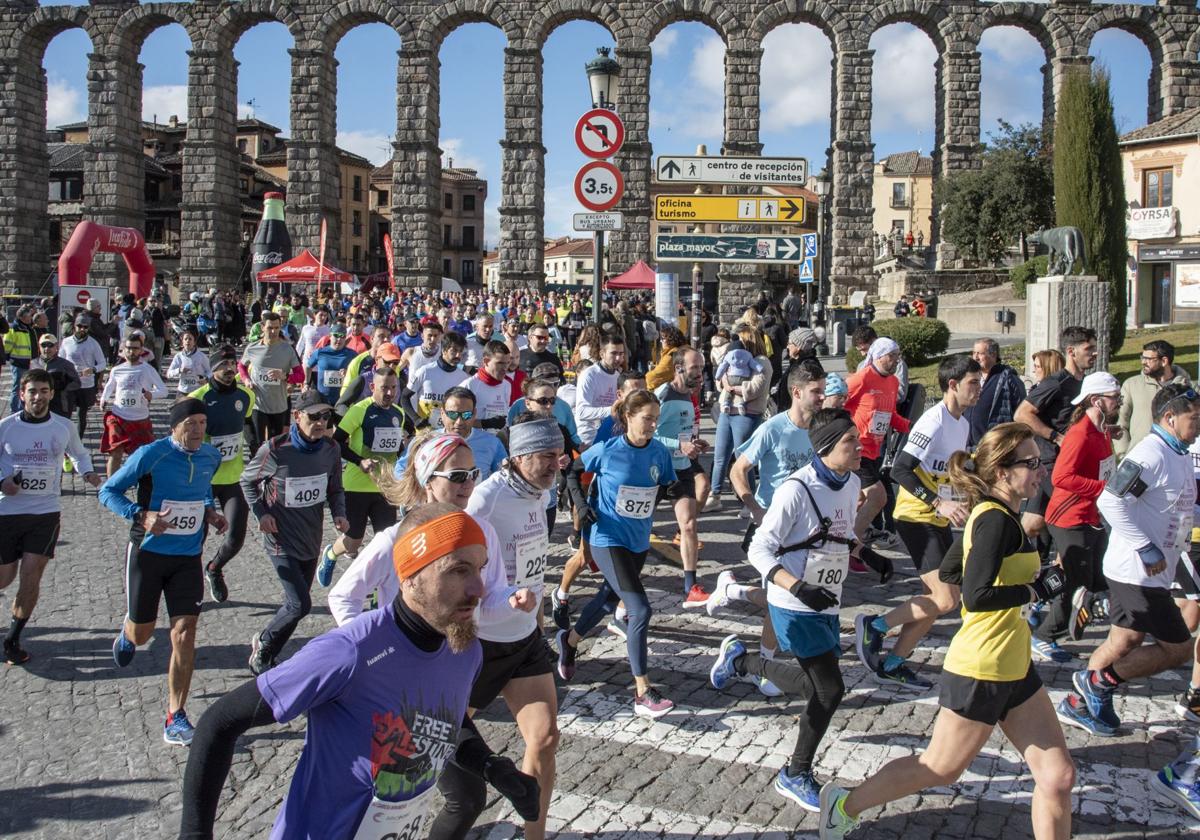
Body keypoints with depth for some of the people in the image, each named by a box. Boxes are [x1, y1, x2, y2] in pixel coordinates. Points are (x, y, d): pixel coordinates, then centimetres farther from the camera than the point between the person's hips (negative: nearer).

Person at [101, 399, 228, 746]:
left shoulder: (211, 457, 0)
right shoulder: (151, 455, -15)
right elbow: (108, 490, -8)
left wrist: (210, 510, 1)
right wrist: (141, 515, -23)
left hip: (188, 557, 3)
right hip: (148, 552, -2)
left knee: (184, 633, -8)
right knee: (141, 632, 12)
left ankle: (175, 718, 0)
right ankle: (126, 635, 53)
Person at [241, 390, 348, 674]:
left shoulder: (330, 450, -4)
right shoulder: (274, 449, -17)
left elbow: (335, 489, 10)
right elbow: (248, 481, -1)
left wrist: (339, 514, -8)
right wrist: (261, 513, -11)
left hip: (311, 539, 6)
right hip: (282, 540, -6)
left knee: (296, 603, 14)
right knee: (300, 605, -13)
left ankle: (265, 656, 34)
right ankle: (262, 647, 14)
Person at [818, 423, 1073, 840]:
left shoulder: (992, 515, 8)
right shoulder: (996, 520, -20)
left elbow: (951, 569, 18)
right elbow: (977, 596, -30)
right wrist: (1038, 590, -18)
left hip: (1014, 668, 9)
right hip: (980, 671, -9)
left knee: (1058, 776, 7)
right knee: (940, 770, 8)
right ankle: (845, 803, 26)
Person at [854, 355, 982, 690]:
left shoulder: (963, 423, 12)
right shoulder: (934, 421, -18)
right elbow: (900, 470, -25)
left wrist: (963, 503, 15)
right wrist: (938, 503, -29)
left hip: (939, 520, 10)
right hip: (916, 518, -10)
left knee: (936, 601, 10)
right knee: (945, 599, -15)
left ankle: (892, 665, 20)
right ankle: (874, 626, 0)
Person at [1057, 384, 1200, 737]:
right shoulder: (1151, 453, -20)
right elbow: (1111, 501, -27)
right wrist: (1147, 549, -24)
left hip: (1150, 572, 10)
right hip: (1139, 572, -10)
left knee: (1125, 642, 15)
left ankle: (1080, 702, 24)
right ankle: (1099, 680, 6)